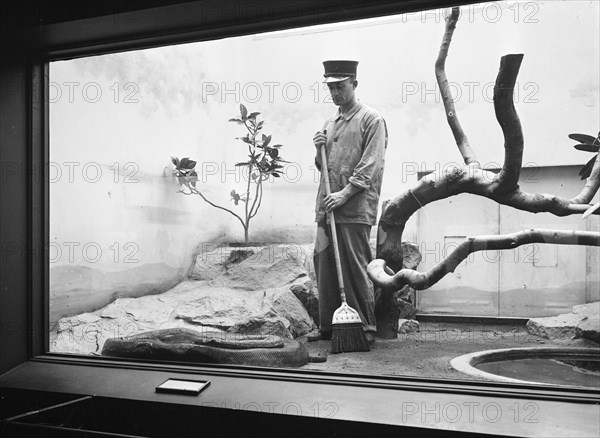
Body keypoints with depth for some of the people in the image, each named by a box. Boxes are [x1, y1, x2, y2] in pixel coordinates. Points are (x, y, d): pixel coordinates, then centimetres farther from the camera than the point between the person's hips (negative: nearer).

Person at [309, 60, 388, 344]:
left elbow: (370, 165, -10)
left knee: (355, 269, -4)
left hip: (355, 209, -7)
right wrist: (319, 151, 4)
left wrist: (345, 193, -18)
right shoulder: (329, 123, 20)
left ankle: (366, 328, 8)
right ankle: (328, 326, 18)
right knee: (324, 267, 7)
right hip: (327, 207, 7)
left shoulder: (372, 119, -1)